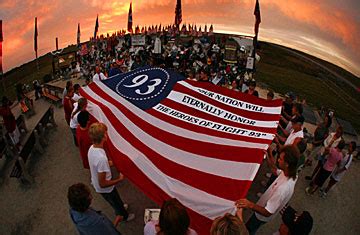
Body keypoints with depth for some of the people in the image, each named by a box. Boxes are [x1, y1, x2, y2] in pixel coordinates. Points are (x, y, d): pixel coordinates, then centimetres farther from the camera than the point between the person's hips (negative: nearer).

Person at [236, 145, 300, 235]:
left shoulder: (283, 188, -45)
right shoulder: (291, 173, -21)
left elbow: (267, 212, -38)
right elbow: (277, 171, 5)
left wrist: (251, 205, -53)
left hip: (262, 215, -7)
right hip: (265, 205, 7)